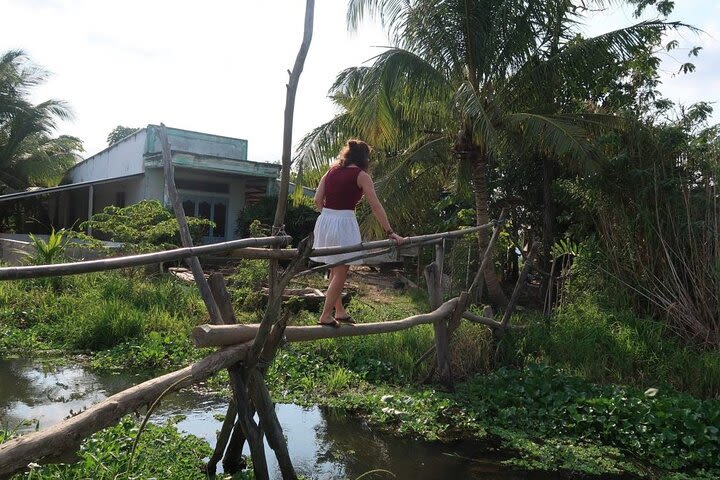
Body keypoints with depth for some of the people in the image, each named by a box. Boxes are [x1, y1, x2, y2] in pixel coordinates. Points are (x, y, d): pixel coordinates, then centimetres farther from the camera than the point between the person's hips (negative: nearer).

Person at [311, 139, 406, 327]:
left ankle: (339, 311, 30)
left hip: (325, 220, 7)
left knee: (335, 270, 19)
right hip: (344, 223, -7)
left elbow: (318, 200, 5)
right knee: (340, 274, 6)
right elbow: (376, 206, -11)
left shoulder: (331, 171, 12)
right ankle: (325, 316, 10)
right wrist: (390, 233, -10)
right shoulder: (361, 175, -5)